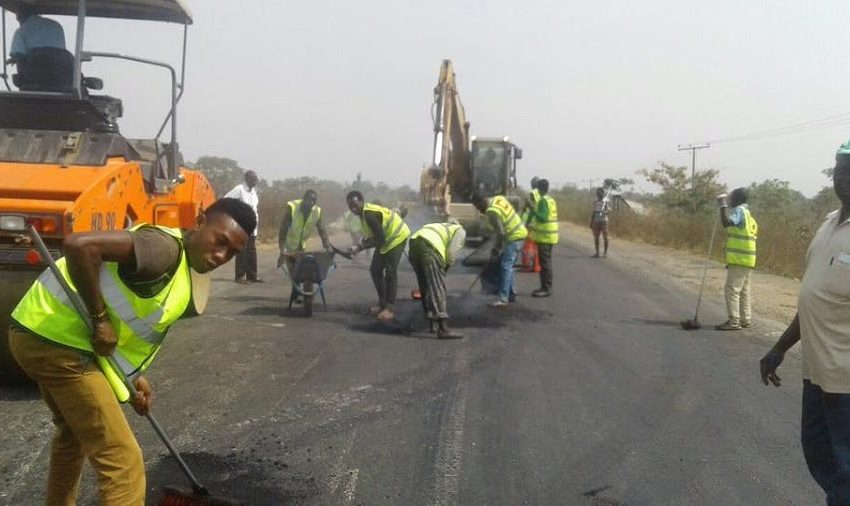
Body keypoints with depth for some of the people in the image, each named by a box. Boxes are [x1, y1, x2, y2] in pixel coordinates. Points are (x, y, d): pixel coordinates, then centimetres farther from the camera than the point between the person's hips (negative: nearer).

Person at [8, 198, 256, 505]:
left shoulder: (183, 274, 13)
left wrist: (133, 376, 6)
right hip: (57, 340, -11)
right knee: (123, 462, -9)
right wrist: (100, 318, -24)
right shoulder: (166, 248, -20)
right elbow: (78, 245, -32)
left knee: (74, 432, 34)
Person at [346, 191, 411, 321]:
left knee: (390, 272, -12)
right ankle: (382, 304, 17)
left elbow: (380, 239, -29)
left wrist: (360, 247, -25)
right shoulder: (364, 212, -1)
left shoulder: (369, 215, -30)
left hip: (397, 237, -10)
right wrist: (361, 245, -5)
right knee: (375, 270, 8)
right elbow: (371, 234, 9)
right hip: (386, 238, 10)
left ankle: (390, 308, -7)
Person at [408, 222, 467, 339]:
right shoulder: (460, 231, 19)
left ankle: (432, 324, 22)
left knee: (425, 287, 17)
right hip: (428, 247, -8)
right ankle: (443, 329, -17)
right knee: (437, 288, -10)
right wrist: (445, 269, 18)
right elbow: (451, 253, 3)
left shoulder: (443, 228, 41)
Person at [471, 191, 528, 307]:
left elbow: (500, 233, -23)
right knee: (508, 266, 15)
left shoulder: (492, 211, -22)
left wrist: (495, 251, -11)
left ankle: (503, 298, -11)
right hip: (519, 233, 10)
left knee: (505, 266, -10)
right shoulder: (498, 198, 5)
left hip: (514, 237, -10)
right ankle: (511, 294, 21)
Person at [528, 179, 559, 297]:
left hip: (544, 236, -10)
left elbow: (542, 218, -25)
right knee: (546, 262, 14)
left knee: (545, 262, -8)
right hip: (549, 235, 10)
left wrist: (532, 210, -29)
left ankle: (546, 288, -6)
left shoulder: (543, 200, -16)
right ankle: (546, 286, 20)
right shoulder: (551, 200, 15)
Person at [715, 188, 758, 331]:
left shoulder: (739, 210, -11)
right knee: (743, 290, 15)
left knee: (732, 289, -9)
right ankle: (745, 319, 19)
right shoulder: (747, 212, 20)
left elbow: (726, 222, -29)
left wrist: (722, 206, -20)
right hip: (746, 258, 10)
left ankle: (734, 321, -10)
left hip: (738, 258, -10)